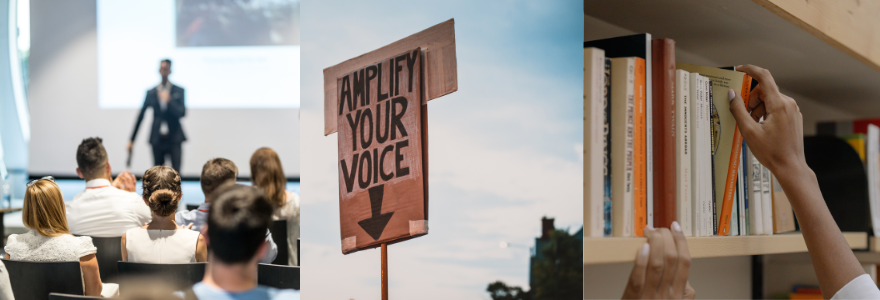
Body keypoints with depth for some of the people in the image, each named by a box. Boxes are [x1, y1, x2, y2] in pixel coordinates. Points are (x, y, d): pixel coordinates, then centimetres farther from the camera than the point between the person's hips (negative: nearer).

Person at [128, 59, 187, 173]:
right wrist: (131, 139, 9)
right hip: (157, 139, 2)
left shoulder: (178, 91, 3)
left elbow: (182, 112, -6)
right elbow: (140, 116, 9)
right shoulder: (151, 93, 6)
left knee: (175, 174, -12)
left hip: (174, 138, -1)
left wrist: (169, 100, -17)